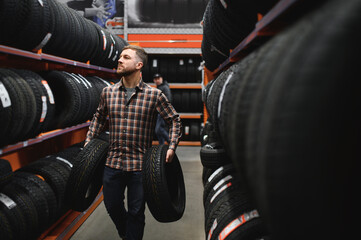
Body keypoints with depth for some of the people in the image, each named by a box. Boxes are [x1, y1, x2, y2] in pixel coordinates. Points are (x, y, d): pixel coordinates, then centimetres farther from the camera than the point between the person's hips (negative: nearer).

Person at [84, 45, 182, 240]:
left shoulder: (154, 95, -8)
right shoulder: (108, 92, 2)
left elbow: (174, 120, 1)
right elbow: (99, 117, 19)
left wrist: (171, 147, -9)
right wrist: (89, 140, 11)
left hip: (139, 165, -3)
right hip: (113, 162, 4)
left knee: (136, 211, 9)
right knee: (112, 205, 18)